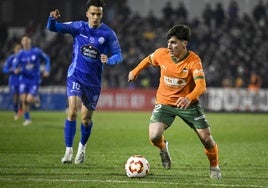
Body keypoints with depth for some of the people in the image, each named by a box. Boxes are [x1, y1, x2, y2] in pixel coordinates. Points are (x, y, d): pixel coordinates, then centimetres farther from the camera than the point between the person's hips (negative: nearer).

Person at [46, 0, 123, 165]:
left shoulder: (108, 33, -6)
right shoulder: (78, 27, -3)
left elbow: (118, 55, -5)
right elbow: (53, 28, -6)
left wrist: (109, 60, -28)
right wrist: (52, 18, -29)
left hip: (93, 80, 1)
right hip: (76, 75, -1)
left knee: (86, 119, 10)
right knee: (73, 111, -21)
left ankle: (82, 147, 38)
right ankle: (69, 151, -17)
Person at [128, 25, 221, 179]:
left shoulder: (194, 61, -22)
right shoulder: (161, 54, -12)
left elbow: (201, 85, -35)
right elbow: (149, 60, 13)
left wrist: (189, 98, -53)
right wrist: (135, 72, 24)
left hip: (188, 104, -1)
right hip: (165, 103, 1)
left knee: (207, 139, -4)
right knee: (154, 137, -21)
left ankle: (214, 168, 27)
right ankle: (163, 148, 17)